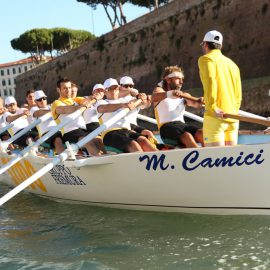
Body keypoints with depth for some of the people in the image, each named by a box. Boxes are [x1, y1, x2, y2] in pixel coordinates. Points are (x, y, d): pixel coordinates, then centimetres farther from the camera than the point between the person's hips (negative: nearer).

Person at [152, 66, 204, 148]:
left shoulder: (184, 95, 27)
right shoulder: (159, 90, 13)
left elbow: (194, 103, 6)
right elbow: (154, 97, -12)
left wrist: (200, 102, -20)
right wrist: (170, 94, -34)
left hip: (182, 124, 5)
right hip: (167, 126, -5)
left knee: (202, 134, -25)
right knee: (187, 136, -34)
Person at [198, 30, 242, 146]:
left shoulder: (206, 59, 1)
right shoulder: (232, 63, 23)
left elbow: (210, 81, -16)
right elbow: (238, 93, 21)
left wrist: (212, 107, -20)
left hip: (215, 116, -7)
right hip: (233, 117, 7)